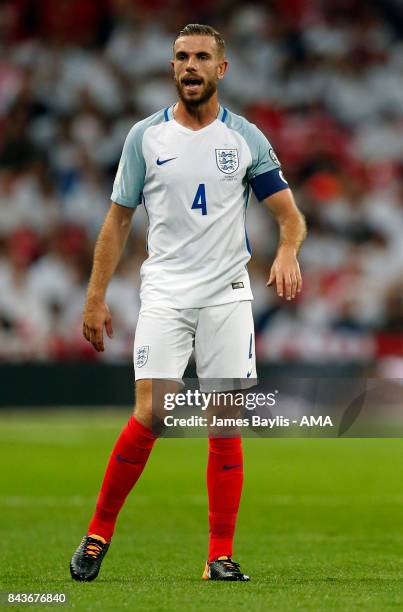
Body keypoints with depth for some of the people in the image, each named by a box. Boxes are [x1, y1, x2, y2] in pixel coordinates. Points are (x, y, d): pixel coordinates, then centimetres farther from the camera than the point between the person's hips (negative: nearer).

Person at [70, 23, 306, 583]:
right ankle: (98, 533, 3)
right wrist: (95, 298, 4)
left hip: (228, 295, 1)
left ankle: (221, 557, 2)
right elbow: (118, 220, 9)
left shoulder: (246, 138, 4)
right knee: (149, 416, -13)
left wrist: (287, 251, -18)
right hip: (164, 292, -1)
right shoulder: (145, 137, 5)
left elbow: (289, 214, 4)